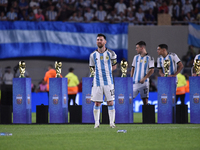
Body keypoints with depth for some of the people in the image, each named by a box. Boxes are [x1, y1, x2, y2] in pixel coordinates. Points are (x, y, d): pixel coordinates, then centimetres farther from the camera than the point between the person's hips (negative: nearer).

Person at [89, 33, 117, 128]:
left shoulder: (111, 54, 0)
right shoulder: (93, 55, 4)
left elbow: (114, 66, 11)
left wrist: (106, 71, -1)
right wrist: (100, 73, 0)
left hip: (108, 81, -1)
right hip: (97, 82, 1)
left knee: (110, 103, -2)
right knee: (97, 103, 1)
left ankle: (112, 123, 4)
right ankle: (96, 123, 9)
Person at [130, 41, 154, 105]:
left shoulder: (149, 58, -4)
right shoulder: (136, 57, 13)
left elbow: (151, 70, -8)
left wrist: (144, 79, -15)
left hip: (143, 82, -5)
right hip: (135, 82, 5)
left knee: (145, 100, -3)